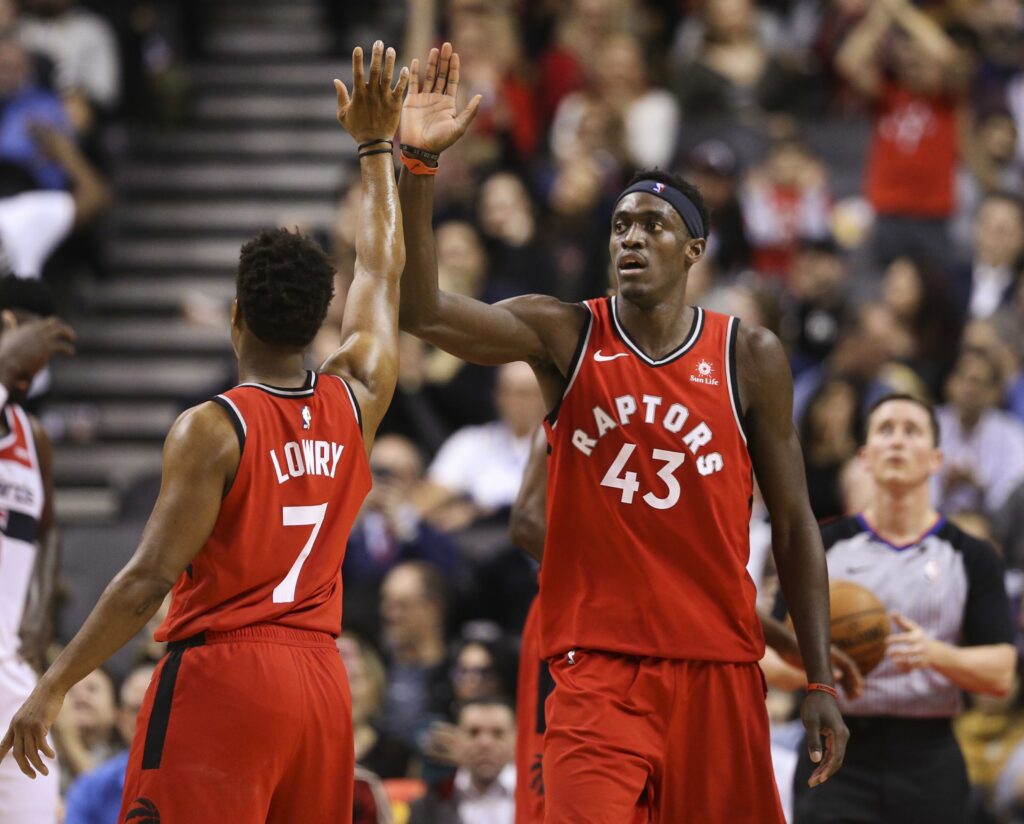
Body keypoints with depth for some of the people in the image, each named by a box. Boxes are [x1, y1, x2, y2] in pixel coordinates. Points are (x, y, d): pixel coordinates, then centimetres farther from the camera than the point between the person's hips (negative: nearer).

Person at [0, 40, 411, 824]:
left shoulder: (211, 430, -10)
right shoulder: (354, 403, 6)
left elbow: (150, 579, -15)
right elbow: (382, 273, 23)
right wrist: (377, 146, 34)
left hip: (221, 676, -6)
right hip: (320, 678, 6)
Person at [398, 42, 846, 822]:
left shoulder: (750, 358, 1)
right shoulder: (565, 336, 1)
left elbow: (793, 523, 5)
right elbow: (424, 312, -14)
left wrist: (821, 681, 0)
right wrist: (419, 163, -25)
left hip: (719, 666, 1)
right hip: (598, 664, -1)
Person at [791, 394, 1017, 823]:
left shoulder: (971, 558, 6)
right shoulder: (822, 546, 7)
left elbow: (1000, 673, -2)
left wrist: (934, 654, -21)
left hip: (928, 762, 1)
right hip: (838, 758, -1)